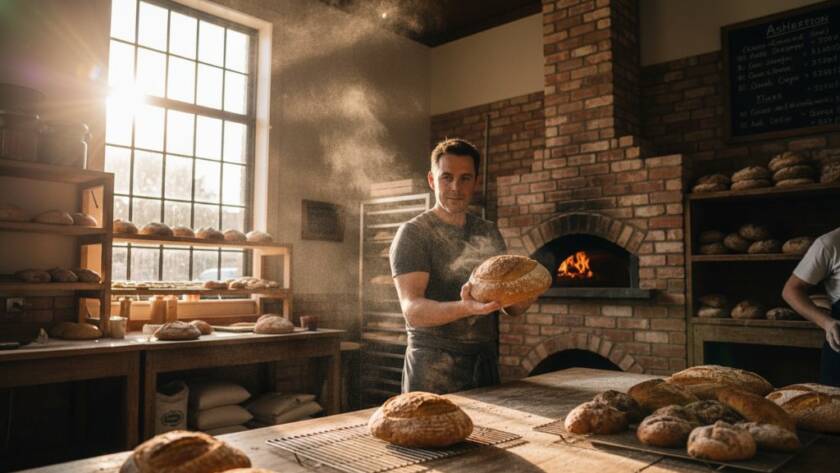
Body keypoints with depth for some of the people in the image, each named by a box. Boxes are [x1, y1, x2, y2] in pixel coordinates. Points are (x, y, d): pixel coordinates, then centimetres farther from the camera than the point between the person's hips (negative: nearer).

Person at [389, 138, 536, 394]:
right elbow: (412, 309, -19)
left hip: (486, 362, 5)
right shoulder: (413, 233, -8)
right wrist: (465, 308, -36)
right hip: (435, 369, -5)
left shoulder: (490, 233, 9)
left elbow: (512, 306, 11)